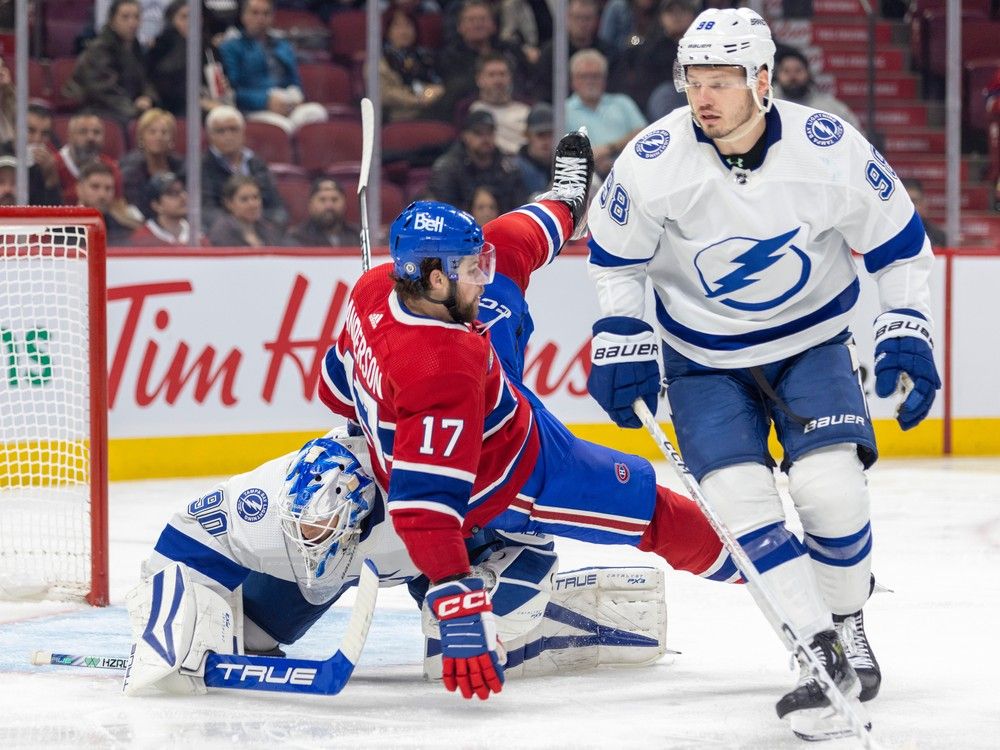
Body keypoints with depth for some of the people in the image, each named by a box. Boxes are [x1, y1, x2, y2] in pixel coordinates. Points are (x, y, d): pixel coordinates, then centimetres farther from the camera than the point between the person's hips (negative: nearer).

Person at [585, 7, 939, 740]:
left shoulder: (829, 149, -21)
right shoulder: (653, 161, -20)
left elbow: (898, 239, -5)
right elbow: (613, 253, -1)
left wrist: (906, 331, -9)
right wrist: (621, 337, -4)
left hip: (812, 341, -1)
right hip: (705, 358, 1)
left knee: (830, 487, -17)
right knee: (739, 499, -15)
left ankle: (848, 626, 10)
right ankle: (821, 652, -8)